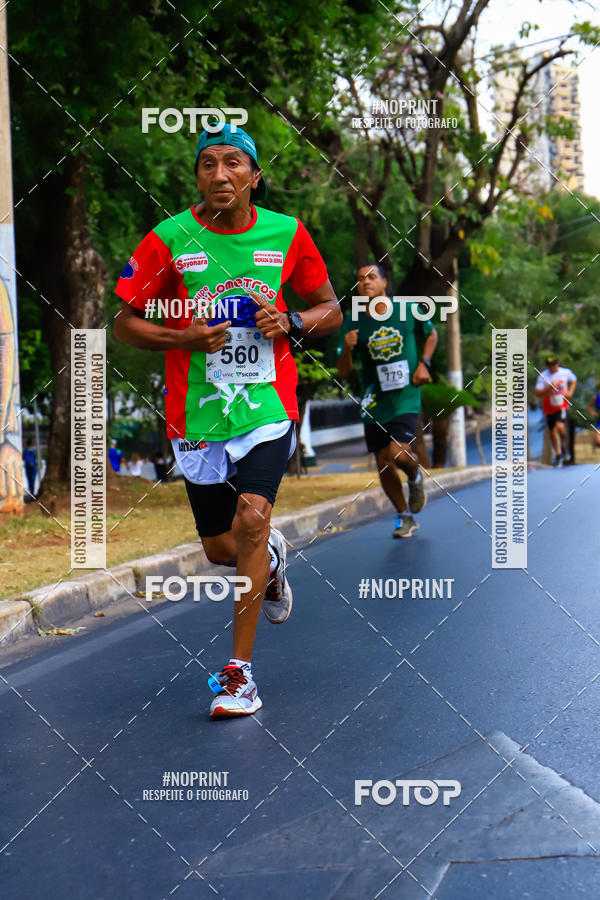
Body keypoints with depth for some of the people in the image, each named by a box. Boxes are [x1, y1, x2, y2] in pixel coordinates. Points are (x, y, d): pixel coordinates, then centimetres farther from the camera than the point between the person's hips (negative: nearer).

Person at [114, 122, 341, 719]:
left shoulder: (287, 235, 1)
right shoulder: (169, 239, -3)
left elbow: (330, 308, 13)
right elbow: (123, 322, 2)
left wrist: (291, 323, -8)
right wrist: (185, 338, -14)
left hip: (268, 402, -1)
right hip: (196, 409, 1)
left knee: (252, 516, -21)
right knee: (221, 549, 8)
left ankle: (239, 670, -9)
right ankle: (271, 557, 47)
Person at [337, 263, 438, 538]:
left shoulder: (408, 310, -3)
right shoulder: (353, 324, -2)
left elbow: (431, 334, 17)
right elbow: (343, 372, -1)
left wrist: (424, 363, 1)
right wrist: (347, 349, -21)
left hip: (406, 398, -2)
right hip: (374, 402, 2)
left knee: (399, 453, -21)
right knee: (384, 464, 6)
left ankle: (415, 477, 16)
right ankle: (404, 517, 26)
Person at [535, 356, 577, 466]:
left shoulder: (566, 372, -7)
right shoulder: (543, 376, -13)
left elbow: (574, 381, 15)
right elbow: (538, 393, -16)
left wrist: (570, 392, -2)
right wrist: (549, 388, -30)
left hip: (562, 404, -1)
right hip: (549, 407, 1)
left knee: (560, 426, -25)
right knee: (552, 431, 10)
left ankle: (564, 447, 1)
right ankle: (558, 455, 29)